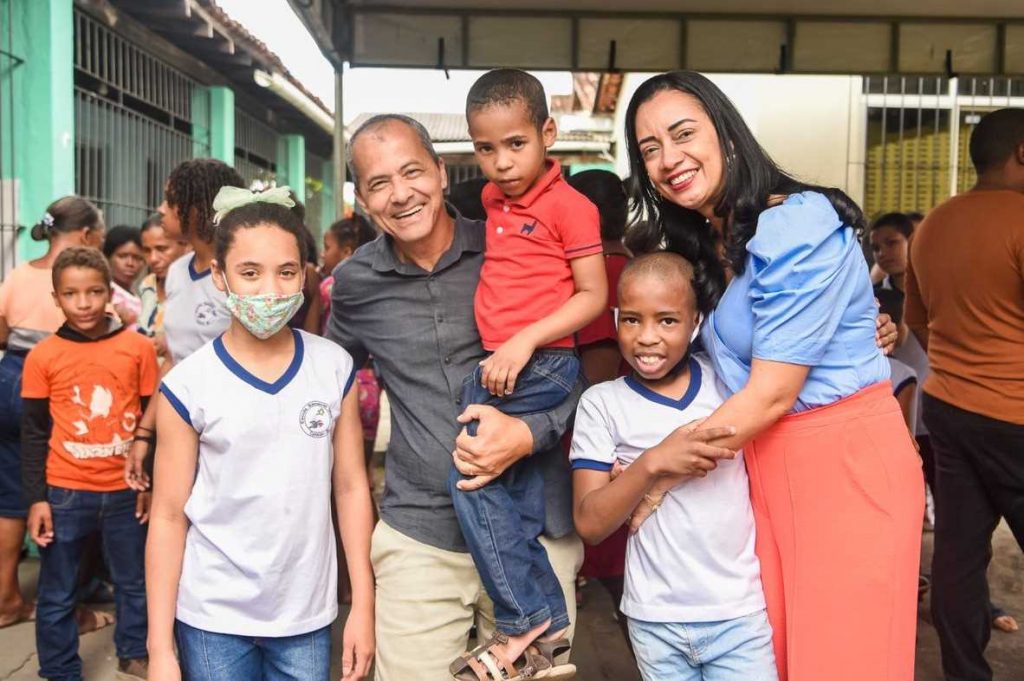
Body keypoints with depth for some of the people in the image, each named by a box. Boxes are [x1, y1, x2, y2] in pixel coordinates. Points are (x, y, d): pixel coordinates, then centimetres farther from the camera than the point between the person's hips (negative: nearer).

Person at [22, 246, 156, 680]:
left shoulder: (139, 348, -4)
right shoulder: (42, 357, -4)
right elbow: (33, 434, 1)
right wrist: (36, 498, -3)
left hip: (126, 490, 1)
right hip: (64, 492, 0)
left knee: (134, 582, 15)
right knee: (56, 594, 10)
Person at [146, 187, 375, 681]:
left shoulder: (335, 368, -3)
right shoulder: (187, 385, -9)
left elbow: (351, 486, 2)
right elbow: (168, 516, -4)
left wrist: (362, 606, 1)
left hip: (308, 617, 2)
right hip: (213, 619, -1)